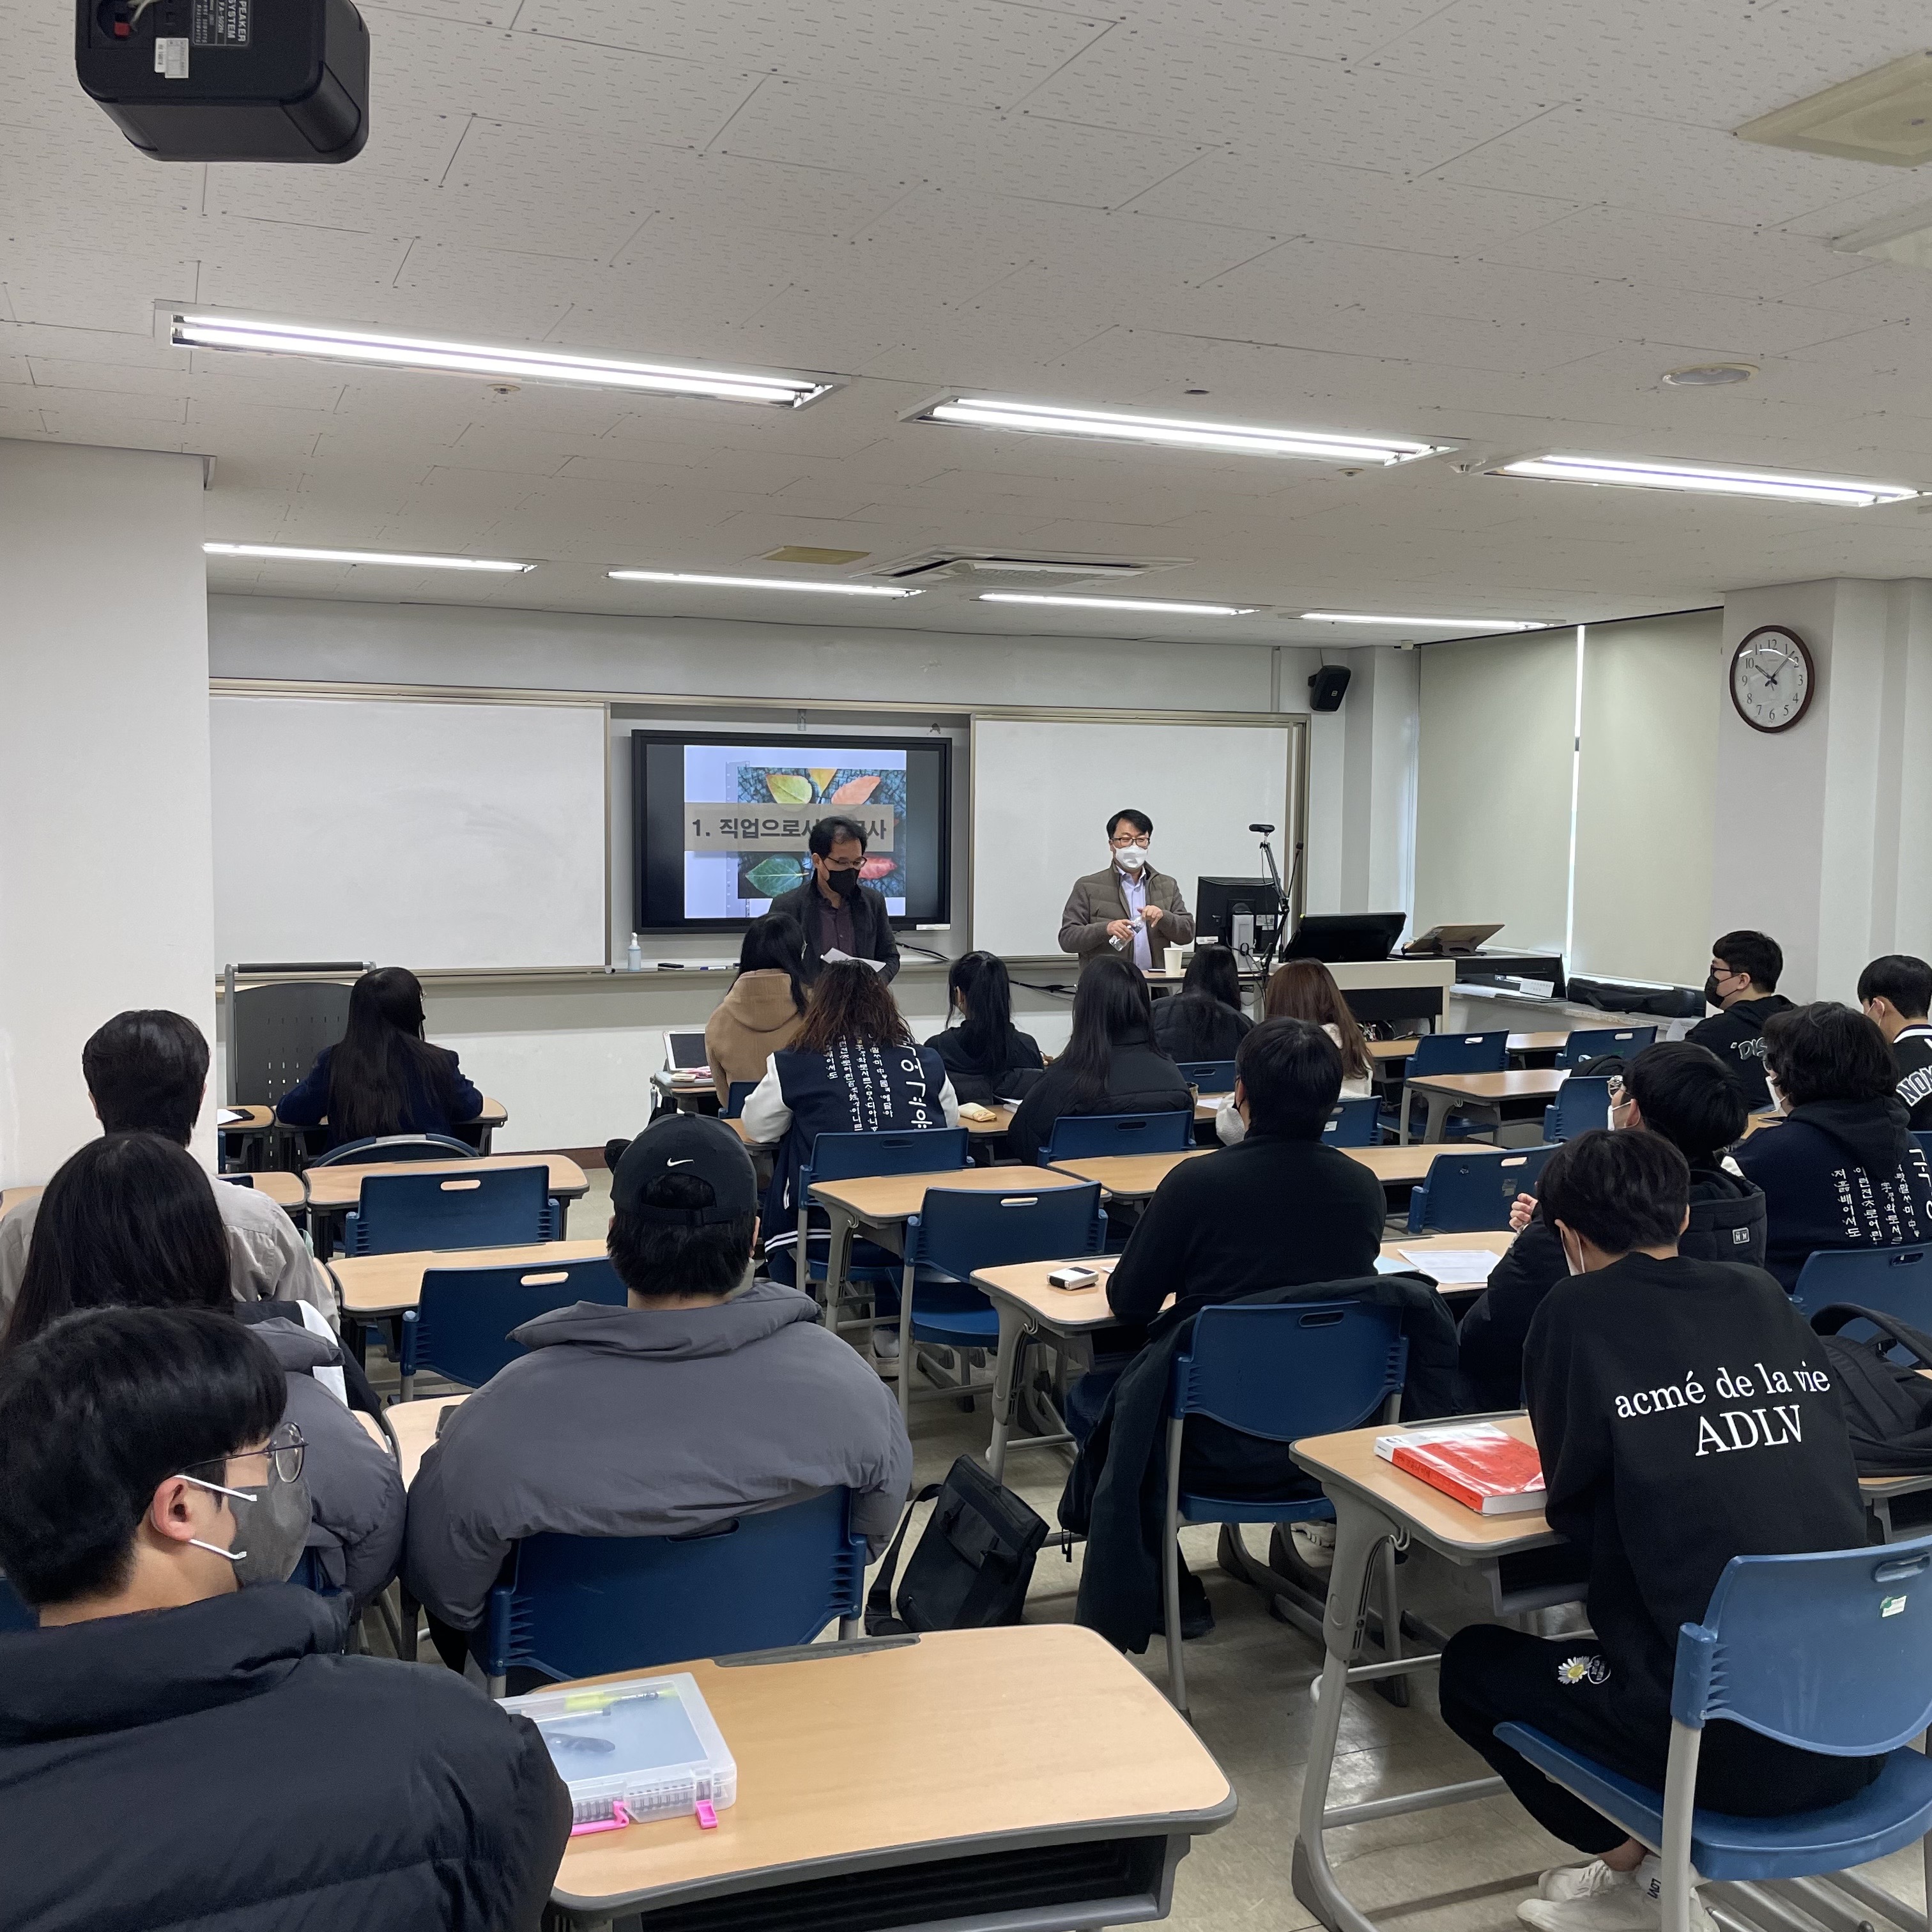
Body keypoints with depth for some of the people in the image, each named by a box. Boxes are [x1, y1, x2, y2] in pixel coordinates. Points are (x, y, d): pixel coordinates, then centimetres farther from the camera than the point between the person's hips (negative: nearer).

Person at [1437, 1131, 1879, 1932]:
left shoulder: (1580, 1311, -8)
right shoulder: (1765, 1296, 7)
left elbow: (1573, 1509, -1)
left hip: (1729, 1746, -6)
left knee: (1474, 1663, 19)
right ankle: (1653, 1866, 28)